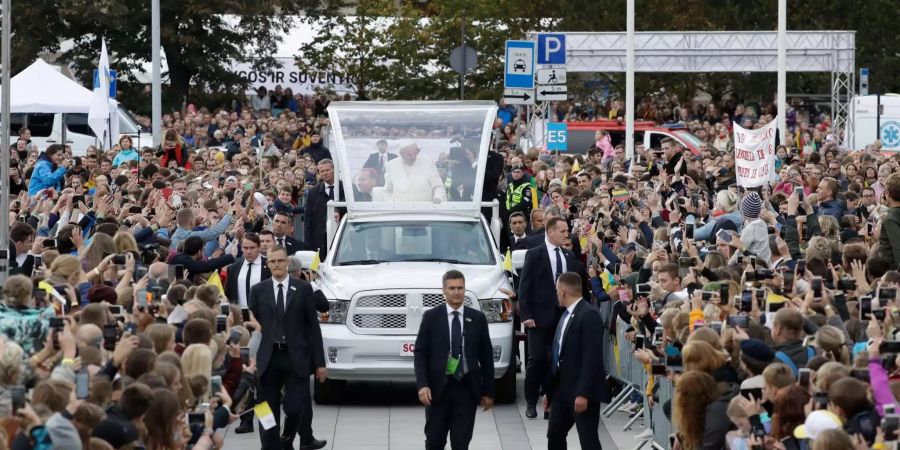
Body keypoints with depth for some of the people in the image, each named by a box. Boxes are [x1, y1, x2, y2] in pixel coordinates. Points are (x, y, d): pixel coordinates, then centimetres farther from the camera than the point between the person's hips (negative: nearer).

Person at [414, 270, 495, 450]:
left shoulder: (477, 318, 5)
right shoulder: (431, 317, 1)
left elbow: (486, 356, 8)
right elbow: (420, 353, -1)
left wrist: (488, 391, 5)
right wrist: (422, 385, -13)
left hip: (467, 389, 1)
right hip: (438, 388, -1)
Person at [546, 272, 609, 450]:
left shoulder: (589, 315, -16)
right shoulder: (566, 315, 13)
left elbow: (592, 357, -21)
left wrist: (583, 393, -25)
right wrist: (549, 389, 16)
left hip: (582, 390, -9)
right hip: (562, 388, 9)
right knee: (555, 435, 14)